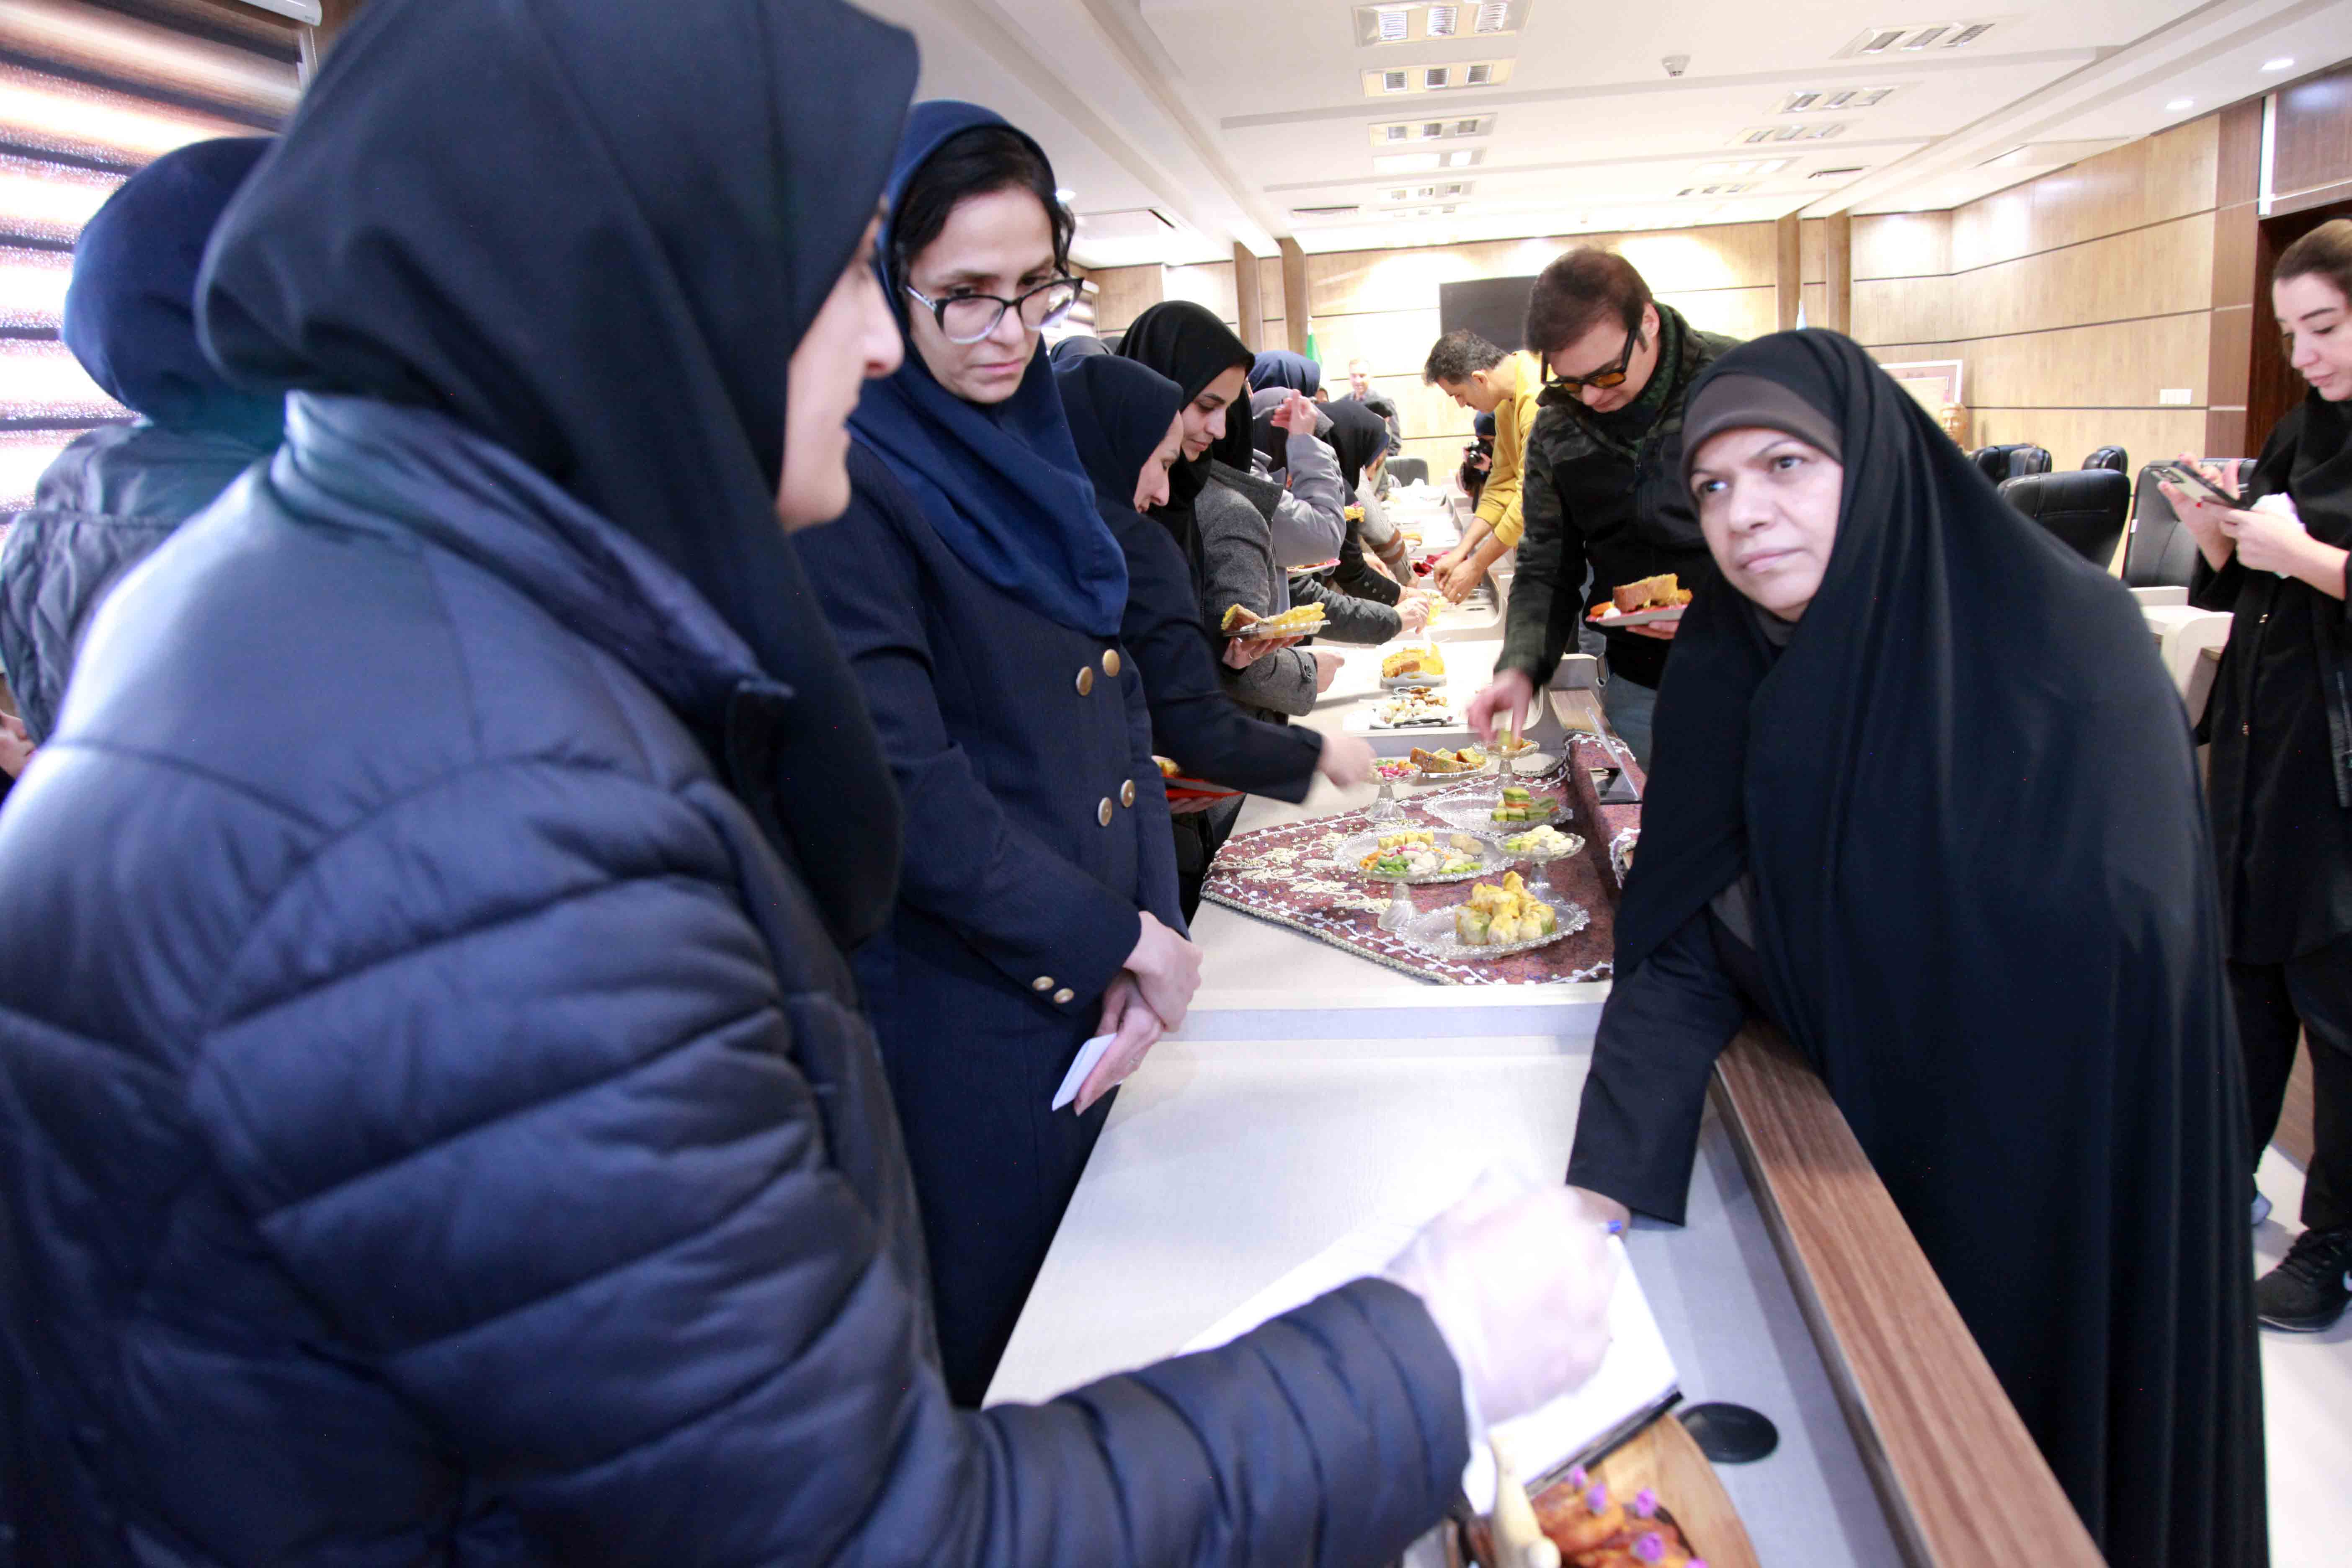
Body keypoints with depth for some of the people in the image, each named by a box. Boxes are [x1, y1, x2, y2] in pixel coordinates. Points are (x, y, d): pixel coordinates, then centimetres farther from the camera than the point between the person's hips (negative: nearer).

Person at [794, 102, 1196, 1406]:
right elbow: (903, 789, -22)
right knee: (992, 1363, 10)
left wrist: (1149, 934, -3)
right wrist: (1115, 937, -14)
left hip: (1096, 996, 8)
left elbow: (1117, 710, 8)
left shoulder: (1031, 454, 9)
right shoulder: (846, 482, -16)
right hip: (965, 1017, -8)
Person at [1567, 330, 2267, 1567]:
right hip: (1858, 1151, 4)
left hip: (2068, 1182, -4)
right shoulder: (1728, 673, -9)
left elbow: (2115, 938, -28)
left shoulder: (2063, 641, -22)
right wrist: (1603, 1192, -23)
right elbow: (1679, 952, -13)